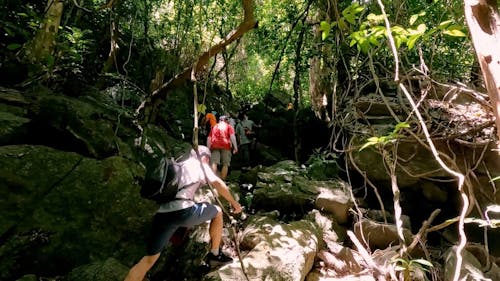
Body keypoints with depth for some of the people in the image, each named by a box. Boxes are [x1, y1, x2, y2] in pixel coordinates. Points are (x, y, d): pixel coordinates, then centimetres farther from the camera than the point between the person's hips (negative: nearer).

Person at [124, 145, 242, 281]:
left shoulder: (177, 164, 31)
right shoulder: (201, 165, 13)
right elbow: (219, 185, 2)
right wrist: (234, 202, 16)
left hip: (161, 214, 6)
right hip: (183, 211, -6)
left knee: (149, 258, 16)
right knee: (217, 211, 18)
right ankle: (215, 255, 28)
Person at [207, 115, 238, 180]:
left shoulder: (214, 127, 25)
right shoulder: (229, 126, 16)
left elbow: (209, 138, 18)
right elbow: (232, 136, 0)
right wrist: (235, 147, -4)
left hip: (214, 146, 2)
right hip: (225, 146, -2)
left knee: (214, 163, -4)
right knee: (225, 164, 1)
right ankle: (222, 180, -3)